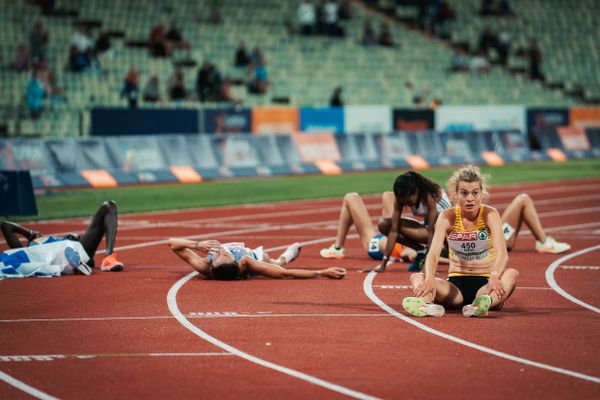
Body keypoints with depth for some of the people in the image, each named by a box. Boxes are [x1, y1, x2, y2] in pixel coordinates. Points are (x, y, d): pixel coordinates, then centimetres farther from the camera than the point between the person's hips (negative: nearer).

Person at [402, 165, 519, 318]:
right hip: (456, 284, 2)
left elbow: (502, 253, -22)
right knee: (416, 277, -23)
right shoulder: (447, 217, -4)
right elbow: (434, 253, -18)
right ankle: (427, 303, -58)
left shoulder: (489, 214, -8)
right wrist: (430, 279, -41)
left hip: (484, 283, -2)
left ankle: (487, 302, -64)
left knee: (512, 273, -32)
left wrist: (494, 276, -45)